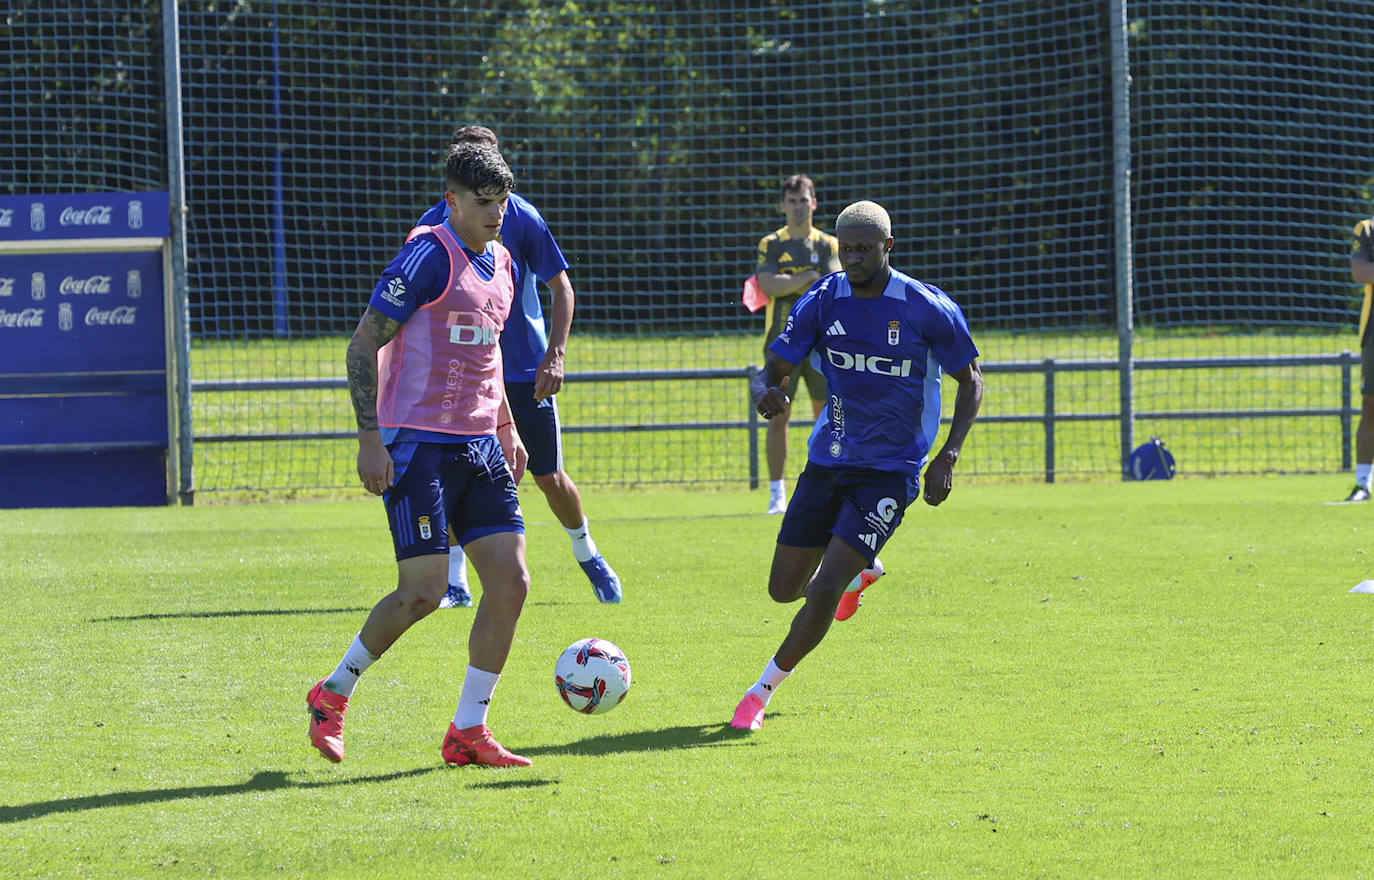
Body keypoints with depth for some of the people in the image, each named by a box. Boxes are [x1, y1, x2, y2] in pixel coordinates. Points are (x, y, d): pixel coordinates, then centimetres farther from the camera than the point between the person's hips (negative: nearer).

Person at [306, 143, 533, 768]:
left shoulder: (501, 264, 14)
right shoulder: (429, 255, -11)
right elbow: (364, 343, -13)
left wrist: (506, 430, 23)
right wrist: (370, 439, -18)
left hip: (479, 447, 8)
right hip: (418, 446, -8)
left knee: (511, 580, -3)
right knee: (423, 591, -12)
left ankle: (467, 733, 4)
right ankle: (333, 695, 10)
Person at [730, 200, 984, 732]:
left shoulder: (929, 310, -12)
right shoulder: (821, 302, -4)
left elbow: (970, 381, 0)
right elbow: (773, 371, -1)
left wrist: (948, 457, -12)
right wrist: (767, 393, -27)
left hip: (889, 473, -4)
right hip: (827, 462, 4)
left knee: (824, 591, -17)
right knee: (785, 588, 9)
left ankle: (765, 688, 2)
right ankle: (859, 572, 42)